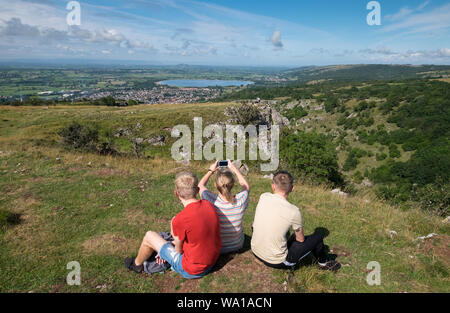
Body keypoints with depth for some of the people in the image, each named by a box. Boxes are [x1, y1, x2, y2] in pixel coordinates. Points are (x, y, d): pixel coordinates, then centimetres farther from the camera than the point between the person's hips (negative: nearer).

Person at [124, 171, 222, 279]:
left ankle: (137, 264, 36)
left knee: (149, 236, 6)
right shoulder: (208, 204, -10)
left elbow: (179, 250, -13)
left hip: (192, 271, -6)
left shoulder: (180, 220, -30)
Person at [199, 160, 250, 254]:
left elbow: (200, 185, -6)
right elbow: (246, 186, 0)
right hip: (237, 246, 2)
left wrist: (210, 171, 7)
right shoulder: (241, 200, -26)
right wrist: (234, 169, 7)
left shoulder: (211, 201, -30)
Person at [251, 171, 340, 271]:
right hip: (276, 262, -5)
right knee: (317, 238, 10)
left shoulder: (263, 197, -11)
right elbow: (301, 239, -4)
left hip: (256, 253, 5)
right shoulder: (293, 211, -23)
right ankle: (324, 263, 39)